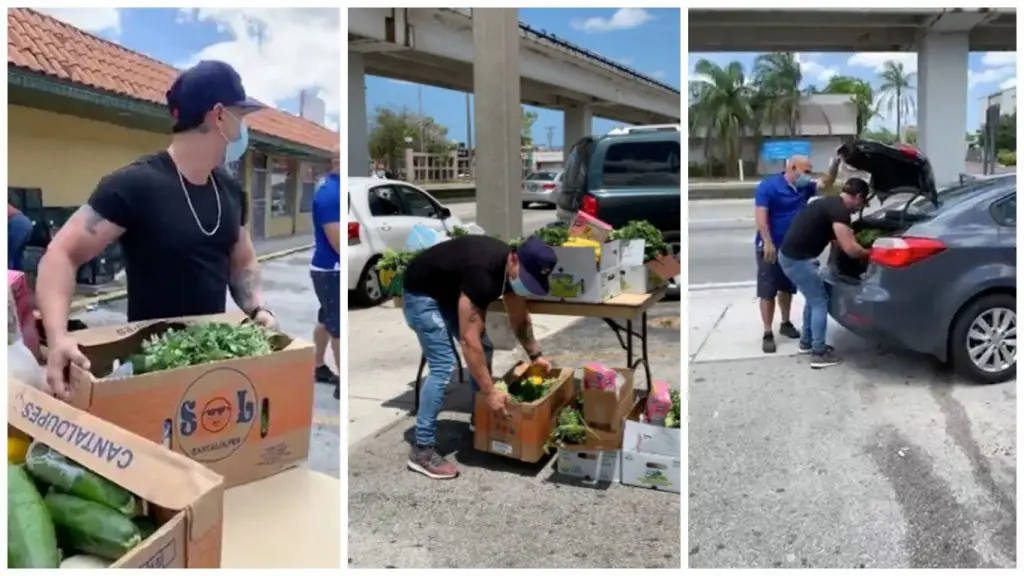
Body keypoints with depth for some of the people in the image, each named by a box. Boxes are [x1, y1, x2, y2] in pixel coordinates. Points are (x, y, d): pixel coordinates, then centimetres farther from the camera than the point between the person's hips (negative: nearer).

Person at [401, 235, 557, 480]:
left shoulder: (512, 268, -11)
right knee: (443, 365, -18)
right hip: (422, 295, -9)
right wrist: (491, 392, -36)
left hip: (451, 292, 9)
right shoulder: (482, 274, -38)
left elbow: (519, 317, 7)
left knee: (485, 348, 8)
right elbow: (469, 340, -38)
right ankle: (421, 450, -12)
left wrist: (535, 355, 4)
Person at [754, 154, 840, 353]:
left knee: (787, 288, 17)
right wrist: (768, 244, -26)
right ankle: (767, 333, 1)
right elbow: (760, 216, -20)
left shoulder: (804, 188, 7)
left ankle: (785, 323, 33)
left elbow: (826, 184, 16)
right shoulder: (769, 186, -14)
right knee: (768, 291, -4)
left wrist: (835, 164, -2)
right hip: (770, 247, -7)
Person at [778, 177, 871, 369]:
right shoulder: (840, 209, -15)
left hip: (790, 255, 10)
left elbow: (839, 240, 27)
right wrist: (870, 253, -1)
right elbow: (850, 248, -18)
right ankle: (819, 354, 7)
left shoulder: (831, 203, 17)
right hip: (798, 259, -10)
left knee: (813, 298, 23)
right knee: (820, 302, 1)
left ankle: (807, 342, 34)